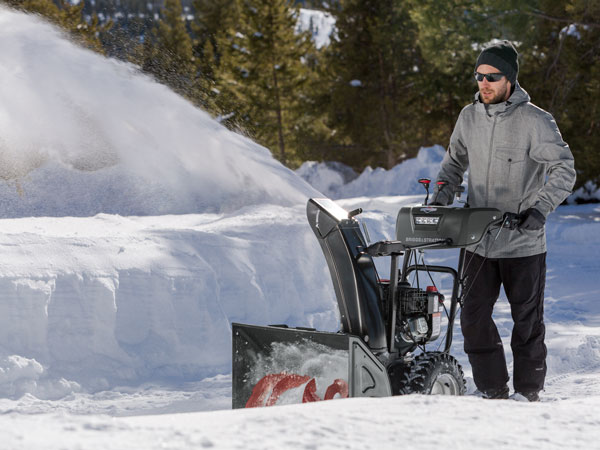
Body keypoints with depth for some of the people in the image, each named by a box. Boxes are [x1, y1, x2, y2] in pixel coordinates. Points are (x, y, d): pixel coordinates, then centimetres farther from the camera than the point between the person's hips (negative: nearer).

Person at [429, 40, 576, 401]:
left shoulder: (535, 121, -12)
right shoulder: (469, 117, 5)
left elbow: (564, 169, -13)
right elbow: (455, 161, 20)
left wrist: (540, 209, -24)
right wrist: (442, 196, 4)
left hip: (524, 242, -5)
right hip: (479, 240, 5)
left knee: (527, 320, 6)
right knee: (474, 317, 4)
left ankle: (528, 389, 19)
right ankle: (492, 389, 16)